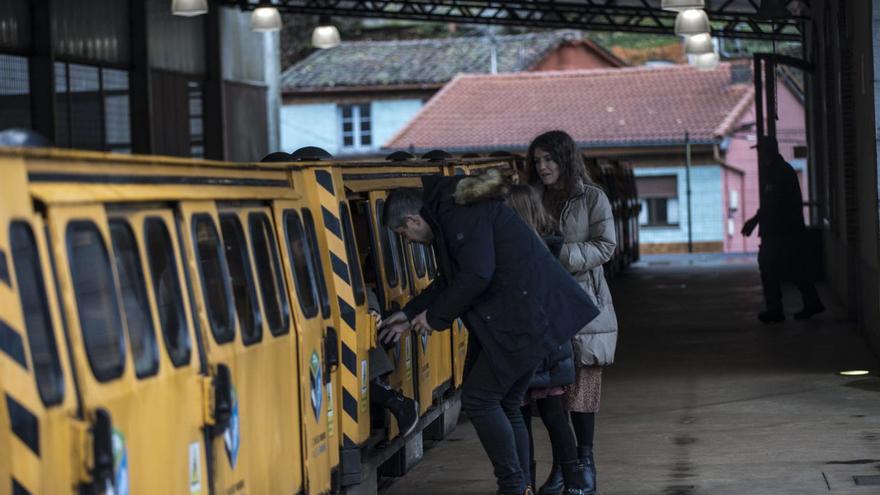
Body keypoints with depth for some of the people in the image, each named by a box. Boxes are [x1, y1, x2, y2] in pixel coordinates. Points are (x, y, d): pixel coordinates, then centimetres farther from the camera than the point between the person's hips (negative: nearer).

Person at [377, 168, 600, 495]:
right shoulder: (450, 214, 18)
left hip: (526, 318, -10)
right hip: (528, 317, 10)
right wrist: (411, 315, 22)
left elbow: (476, 276, -23)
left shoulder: (463, 216, -14)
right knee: (505, 404, 14)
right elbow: (449, 280, 26)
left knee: (478, 398, -6)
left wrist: (434, 316, -11)